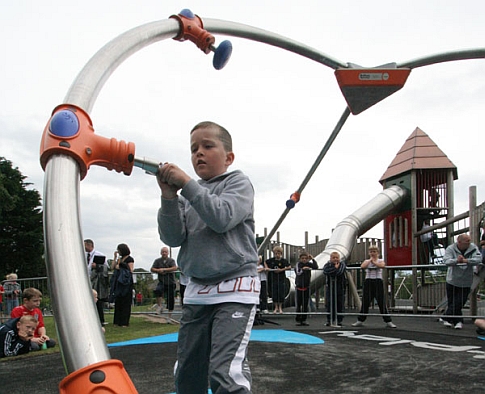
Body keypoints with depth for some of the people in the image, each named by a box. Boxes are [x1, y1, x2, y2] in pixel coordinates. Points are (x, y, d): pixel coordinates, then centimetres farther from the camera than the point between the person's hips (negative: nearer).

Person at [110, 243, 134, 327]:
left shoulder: (129, 259, -5)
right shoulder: (120, 259, 16)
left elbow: (130, 271, -9)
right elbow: (112, 267, 10)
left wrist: (119, 268, -10)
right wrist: (115, 257, 6)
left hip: (126, 282, -7)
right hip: (118, 282, 7)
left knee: (125, 302, -4)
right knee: (118, 302, 7)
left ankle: (124, 322, -1)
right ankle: (117, 321, 13)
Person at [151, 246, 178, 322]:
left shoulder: (171, 260, 3)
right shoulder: (157, 261, 8)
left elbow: (174, 268, -13)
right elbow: (152, 269, 1)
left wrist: (164, 269, -16)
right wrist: (159, 271, -17)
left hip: (170, 283, 0)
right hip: (162, 282, 0)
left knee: (170, 300, 2)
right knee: (158, 290, -34)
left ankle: (169, 317, 14)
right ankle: (160, 306, -16)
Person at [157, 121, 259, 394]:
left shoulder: (238, 182, 2)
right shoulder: (188, 194, 14)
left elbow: (222, 217, -16)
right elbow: (173, 238, 3)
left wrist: (186, 182, -15)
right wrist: (169, 196, -10)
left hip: (235, 289, -5)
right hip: (196, 291, 6)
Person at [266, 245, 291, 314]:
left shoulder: (283, 261, -8)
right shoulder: (271, 260, 1)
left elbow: (289, 267, -18)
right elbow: (265, 262, 18)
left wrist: (281, 270, -22)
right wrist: (267, 268, 2)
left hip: (282, 280, -2)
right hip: (273, 279, 2)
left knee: (281, 294, 0)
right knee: (274, 294, 5)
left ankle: (280, 307, 14)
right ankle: (276, 307, 18)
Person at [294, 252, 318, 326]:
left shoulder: (309, 264, 2)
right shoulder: (298, 264, -5)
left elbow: (316, 267, -11)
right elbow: (298, 272, -17)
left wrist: (313, 259, -16)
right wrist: (302, 269, -33)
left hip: (306, 286, 3)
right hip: (299, 286, -3)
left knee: (305, 304, 7)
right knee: (299, 304, 1)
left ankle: (304, 320, 15)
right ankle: (298, 320, 8)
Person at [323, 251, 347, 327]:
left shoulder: (342, 264, 1)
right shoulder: (327, 265, 3)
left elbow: (340, 272, -20)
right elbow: (325, 271, -20)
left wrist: (332, 271, -10)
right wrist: (335, 268, -17)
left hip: (340, 288, 0)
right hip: (330, 287, 1)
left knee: (340, 305, 1)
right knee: (329, 305, 1)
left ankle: (339, 321, 9)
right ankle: (329, 321, 10)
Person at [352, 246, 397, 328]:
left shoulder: (380, 260, 7)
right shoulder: (366, 261, 13)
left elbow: (382, 265, -18)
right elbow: (362, 266, -10)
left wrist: (374, 262, -11)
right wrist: (370, 260, -6)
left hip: (378, 282, -2)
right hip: (368, 282, 2)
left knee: (381, 301, -4)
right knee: (365, 301, 4)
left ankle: (388, 321, 2)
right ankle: (360, 321, 13)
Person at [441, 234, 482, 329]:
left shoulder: (473, 248, -3)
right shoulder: (450, 249, -8)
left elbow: (478, 259, -17)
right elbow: (446, 261, -22)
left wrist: (466, 261, -31)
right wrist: (456, 261, -41)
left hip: (465, 282, 0)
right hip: (452, 281, 0)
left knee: (458, 303, -1)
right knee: (452, 302, 6)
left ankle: (446, 318, 13)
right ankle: (458, 321, 20)